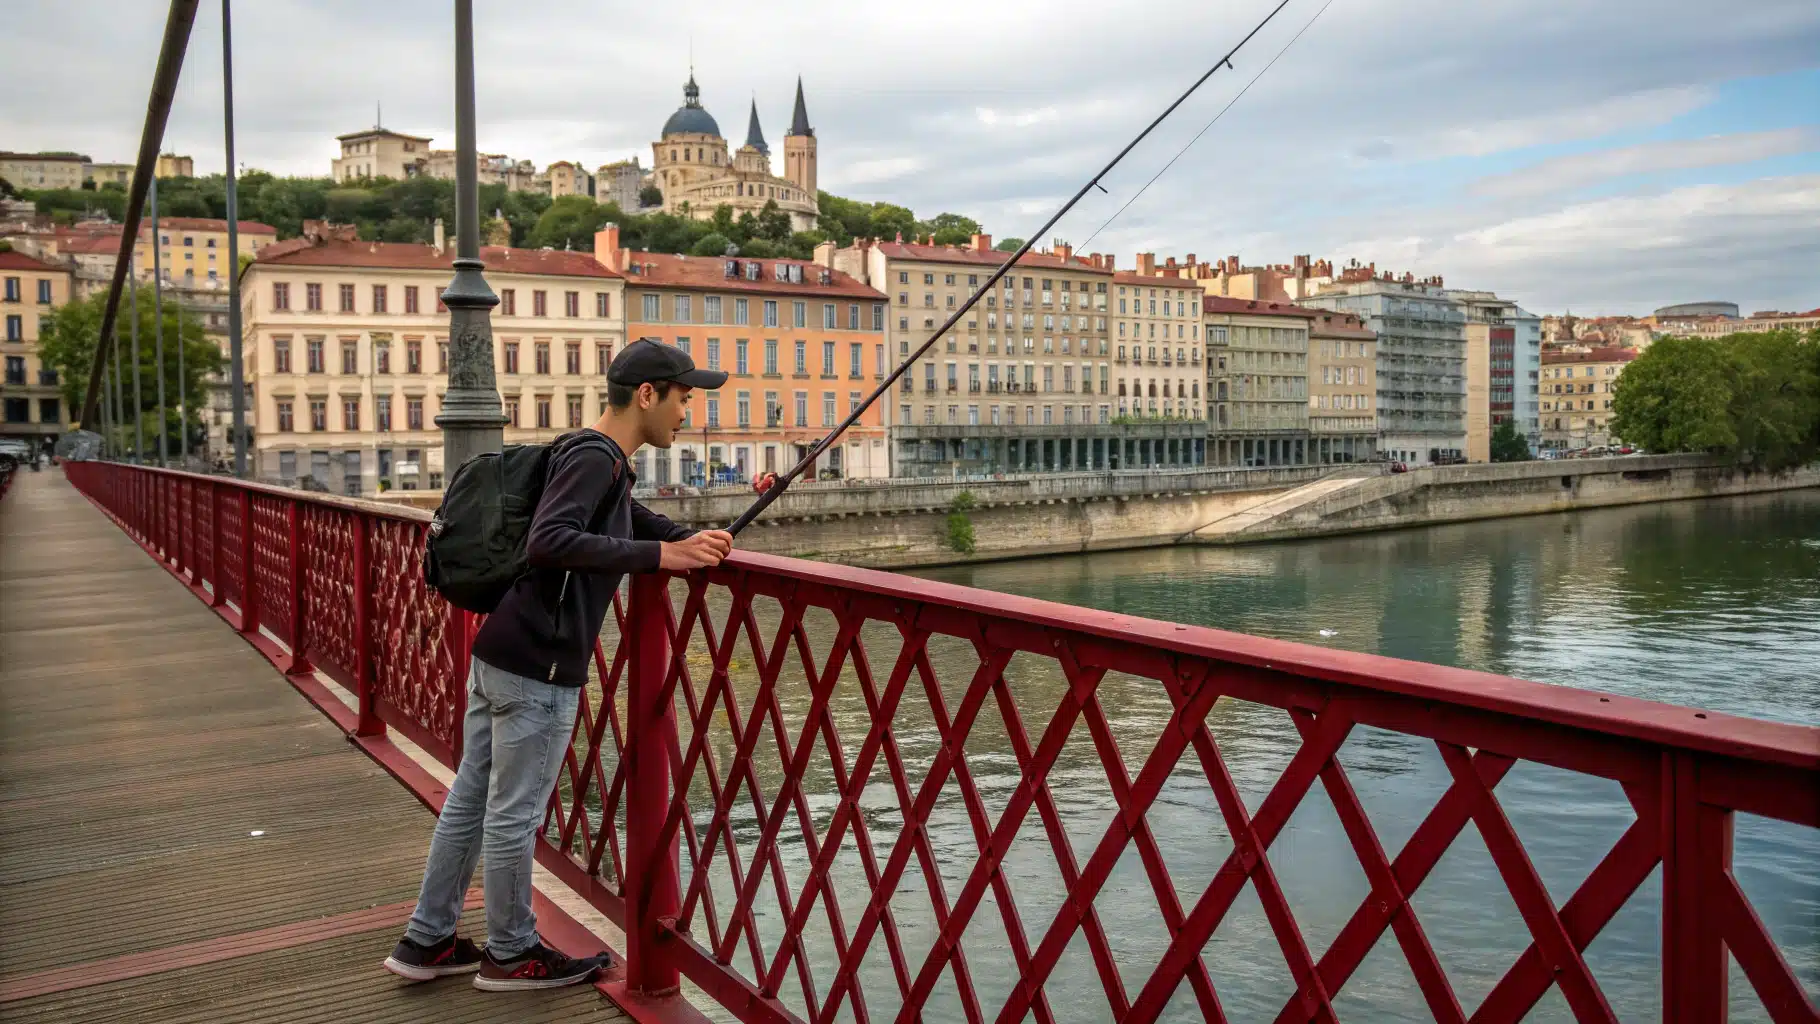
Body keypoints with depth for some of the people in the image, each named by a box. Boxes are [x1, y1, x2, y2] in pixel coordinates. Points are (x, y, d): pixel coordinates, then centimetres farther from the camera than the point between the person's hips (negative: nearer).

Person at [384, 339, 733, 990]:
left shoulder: (608, 467, 17)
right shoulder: (594, 458, -14)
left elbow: (643, 527, 27)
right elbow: (548, 540, -28)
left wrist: (693, 542, 6)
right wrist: (658, 555, -28)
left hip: (499, 655, 10)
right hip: (536, 668, -10)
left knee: (469, 799, 17)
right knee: (513, 814, 5)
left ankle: (427, 941, 29)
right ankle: (511, 955, 20)